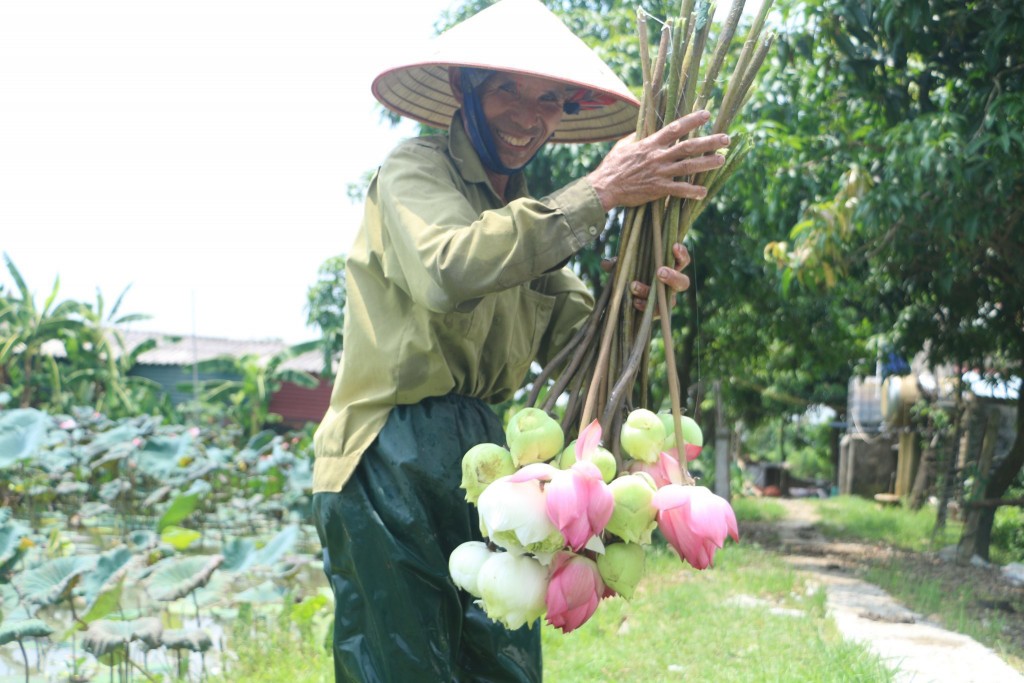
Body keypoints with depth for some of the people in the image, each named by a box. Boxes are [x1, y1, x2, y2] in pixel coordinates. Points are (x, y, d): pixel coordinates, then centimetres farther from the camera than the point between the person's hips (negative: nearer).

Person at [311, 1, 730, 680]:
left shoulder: (522, 208, 16)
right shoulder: (416, 168, -8)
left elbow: (559, 333, 15)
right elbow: (449, 272, -30)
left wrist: (630, 297, -6)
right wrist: (599, 193, -27)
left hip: (481, 452, 8)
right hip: (395, 463, -7)